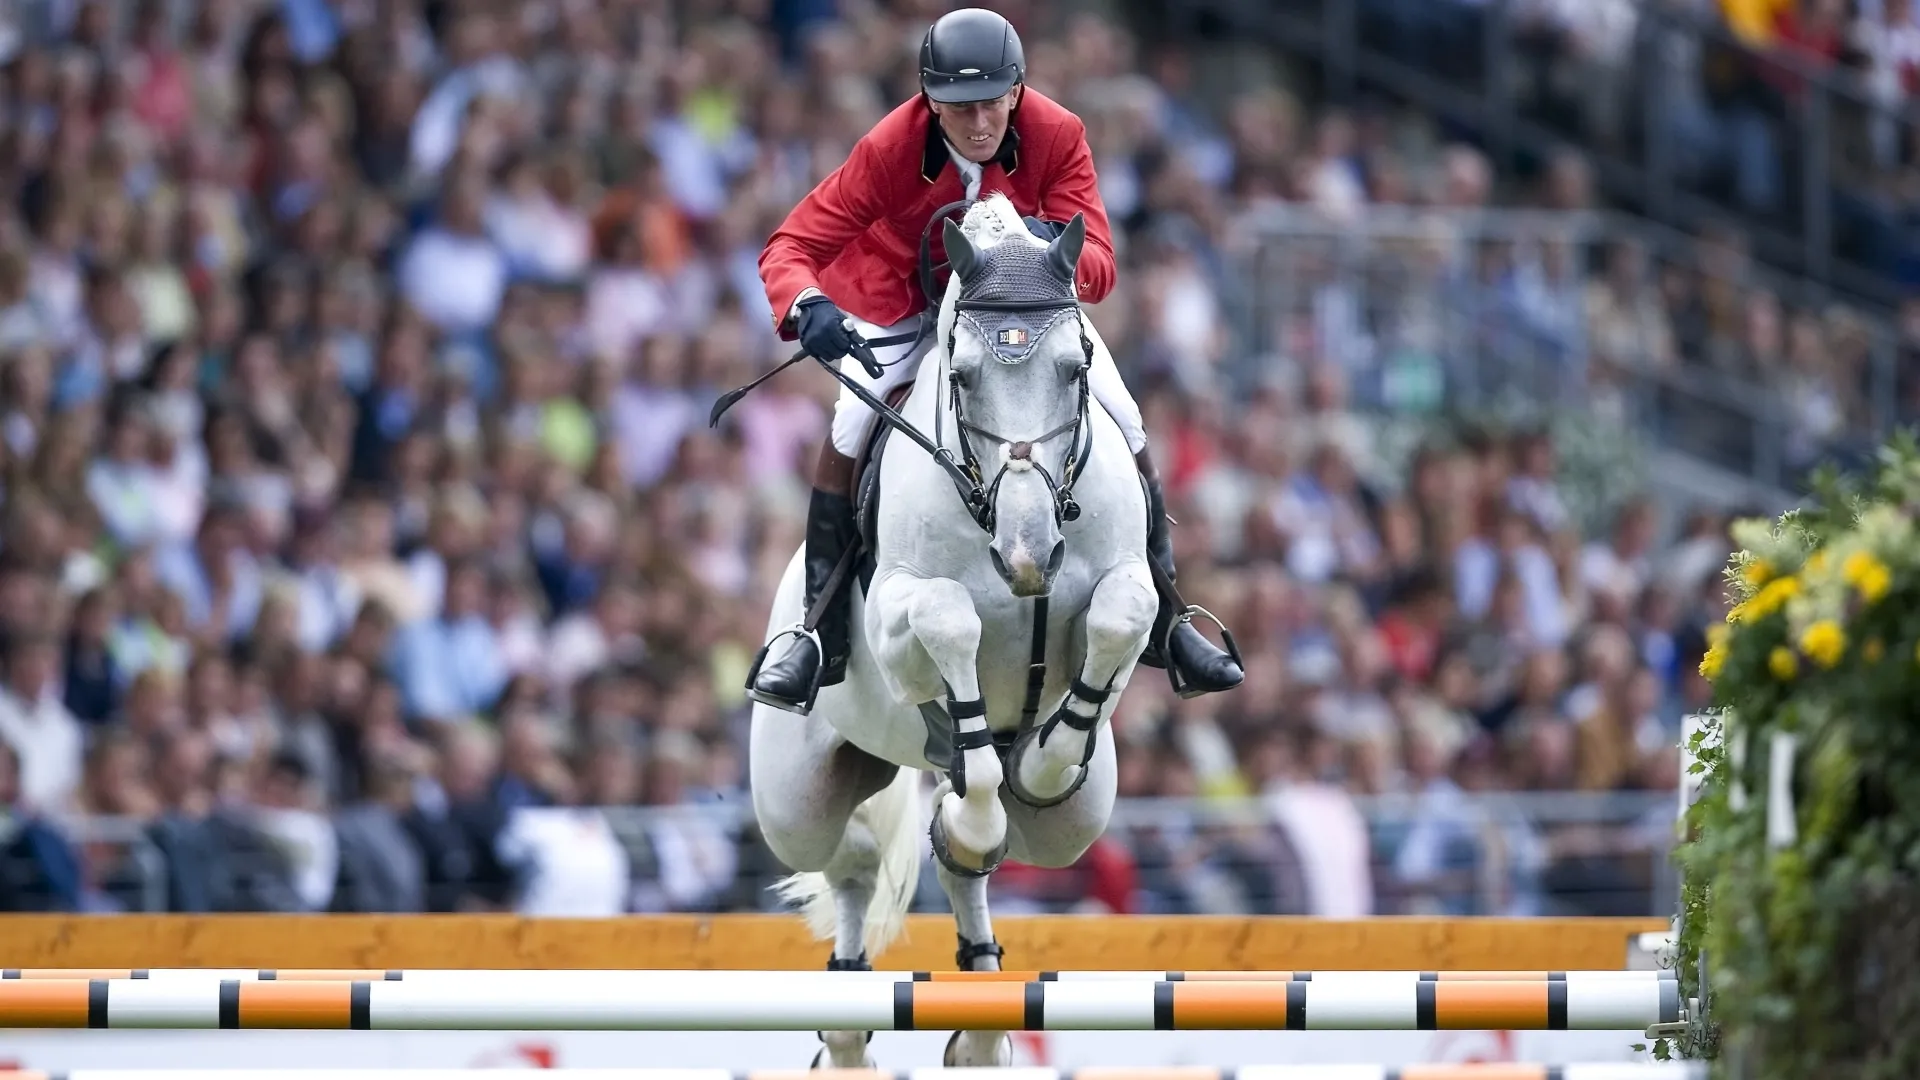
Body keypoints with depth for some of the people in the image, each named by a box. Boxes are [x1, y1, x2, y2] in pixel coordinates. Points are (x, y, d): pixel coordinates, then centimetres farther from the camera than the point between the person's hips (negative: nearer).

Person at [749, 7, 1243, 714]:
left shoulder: (1058, 136, -26)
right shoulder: (888, 150, -31)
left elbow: (1099, 268, -26)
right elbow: (792, 247, -30)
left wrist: (1057, 249, -51)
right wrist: (808, 307, -53)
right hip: (902, 301, -2)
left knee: (1123, 422, -10)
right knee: (853, 424, -27)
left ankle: (1162, 618, 9)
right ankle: (820, 634, -15)